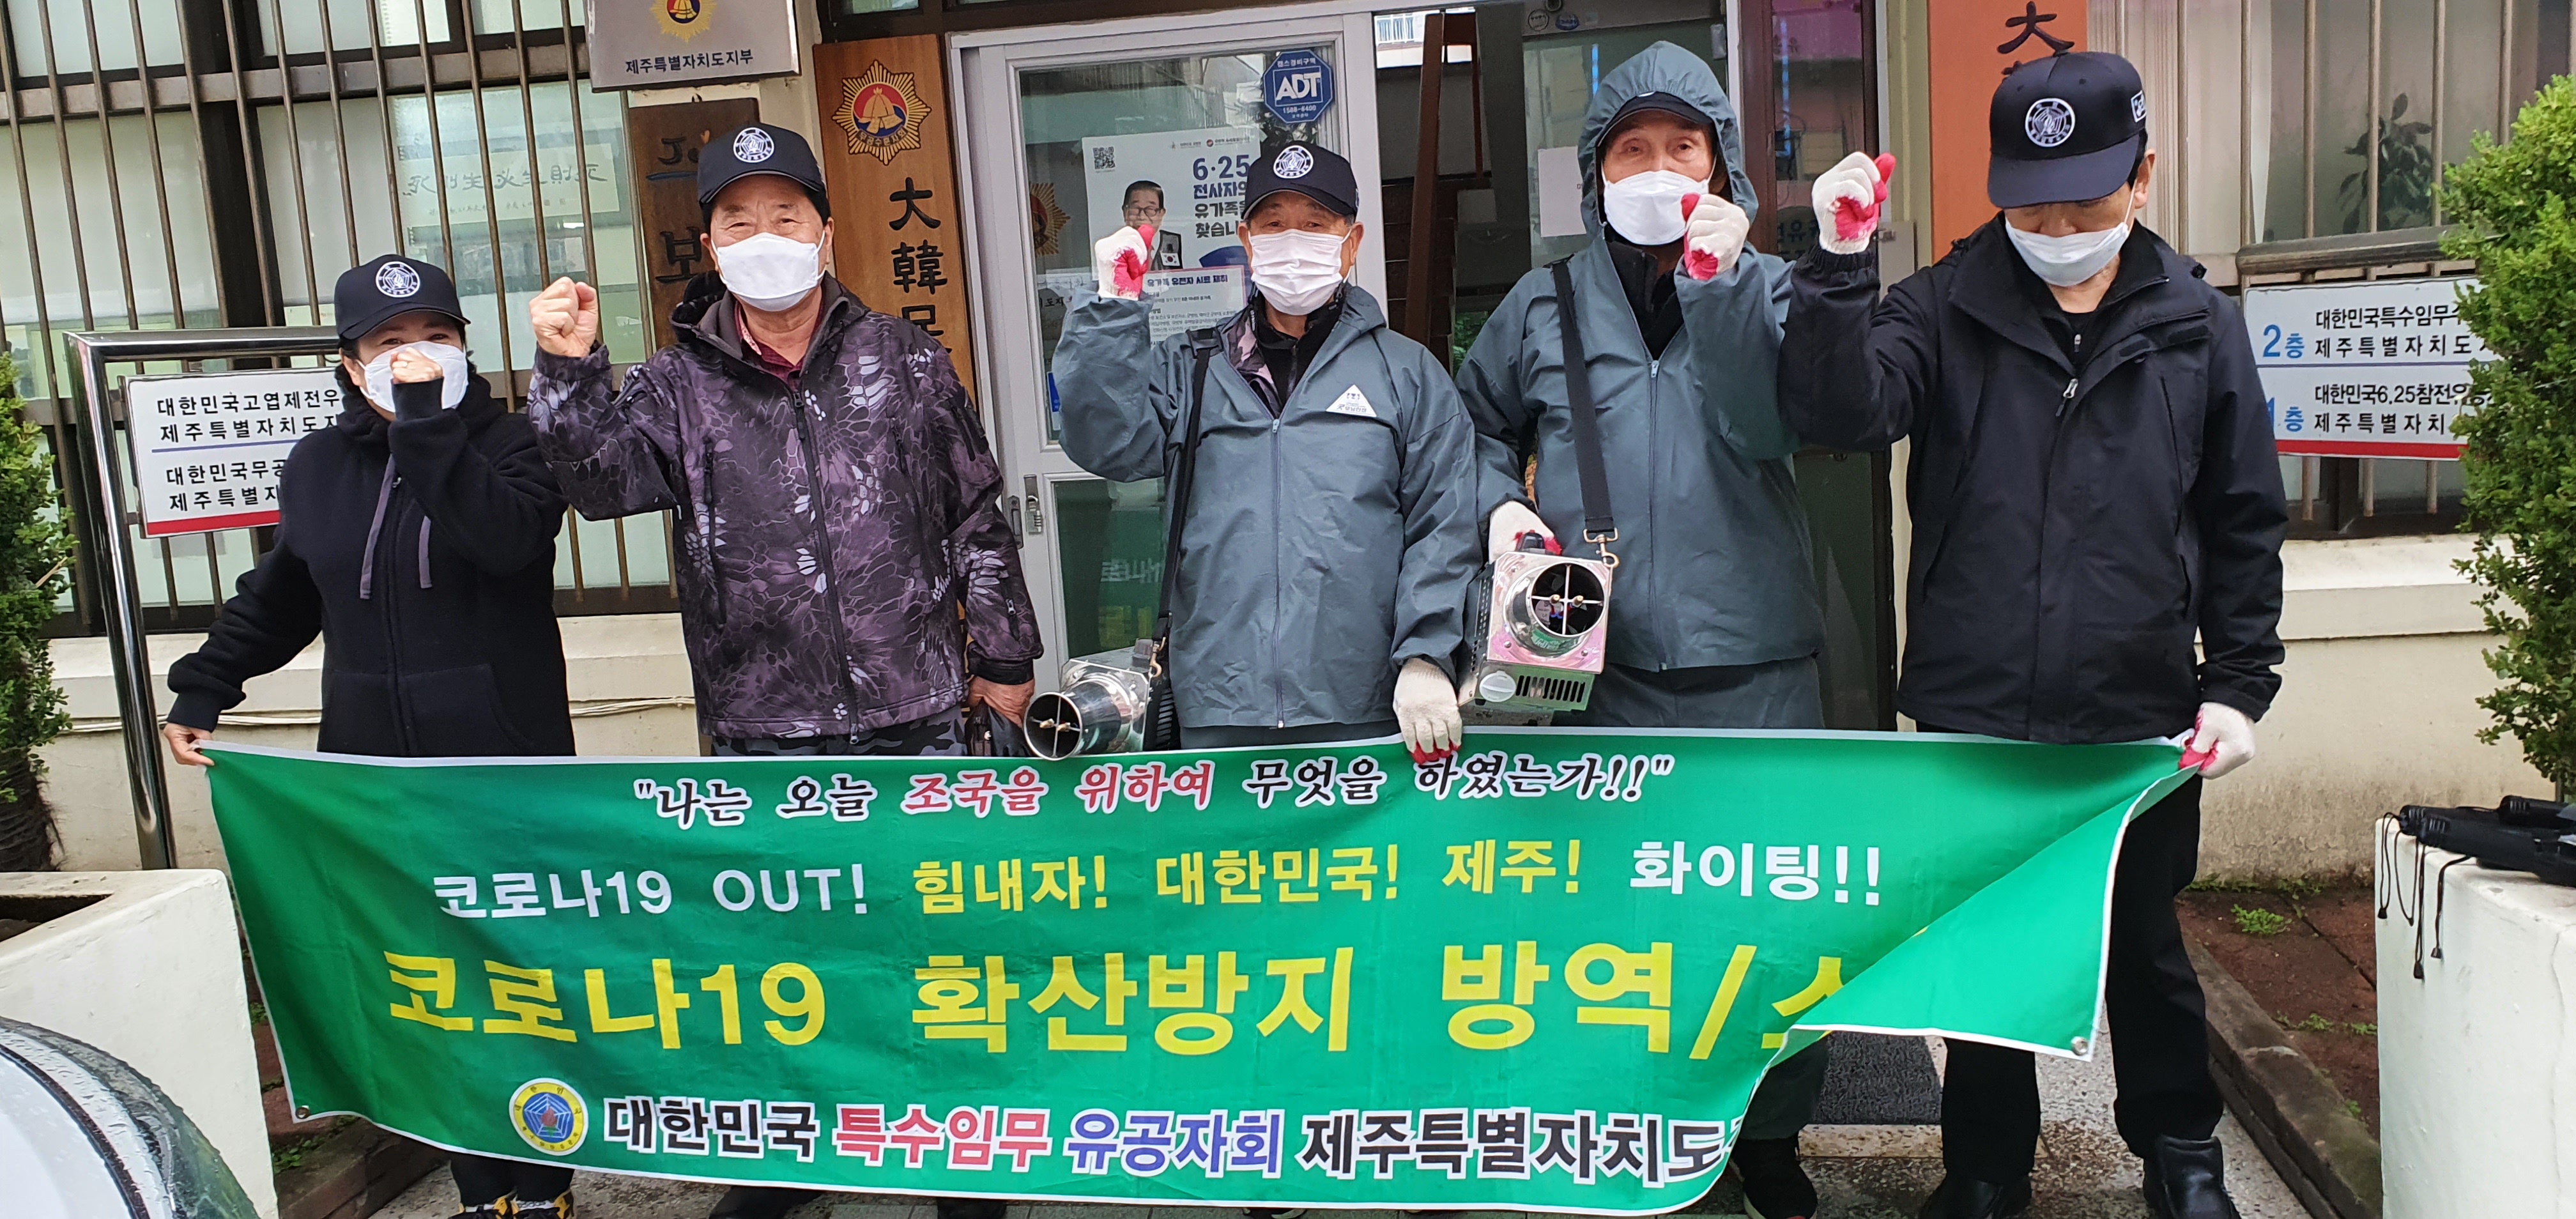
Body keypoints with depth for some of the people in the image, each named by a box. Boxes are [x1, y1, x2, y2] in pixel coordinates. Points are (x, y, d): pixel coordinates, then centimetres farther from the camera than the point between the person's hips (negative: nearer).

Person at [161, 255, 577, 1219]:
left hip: (506, 772, -4)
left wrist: (430, 424, -22)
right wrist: (202, 687, 18)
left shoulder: (509, 444, -1)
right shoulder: (318, 468, 13)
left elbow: (511, 538, -22)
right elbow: (277, 595, 25)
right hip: (374, 774, 4)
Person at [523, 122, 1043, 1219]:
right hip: (761, 730, 1)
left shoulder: (903, 360, 3)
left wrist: (1003, 652, 6)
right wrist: (569, 372, -24)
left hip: (915, 714, -1)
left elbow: (975, 515, 6)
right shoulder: (679, 385, 4)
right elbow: (603, 478, -10)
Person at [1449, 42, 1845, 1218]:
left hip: (1753, 661, 0)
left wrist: (1719, 284, -20)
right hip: (1599, 662, 1)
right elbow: (1474, 427, 18)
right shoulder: (1542, 306, 7)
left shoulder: (1763, 290, 5)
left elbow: (1765, 432, -12)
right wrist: (1499, 506, -1)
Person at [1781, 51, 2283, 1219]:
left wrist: (2237, 684, 3)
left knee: (2144, 944, 16)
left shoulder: (2199, 326, 3)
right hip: (1972, 716, -1)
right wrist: (1840, 266, -28)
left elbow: (2245, 526, 7)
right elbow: (1840, 411, -19)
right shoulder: (1945, 308, -1)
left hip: (2139, 723, 1)